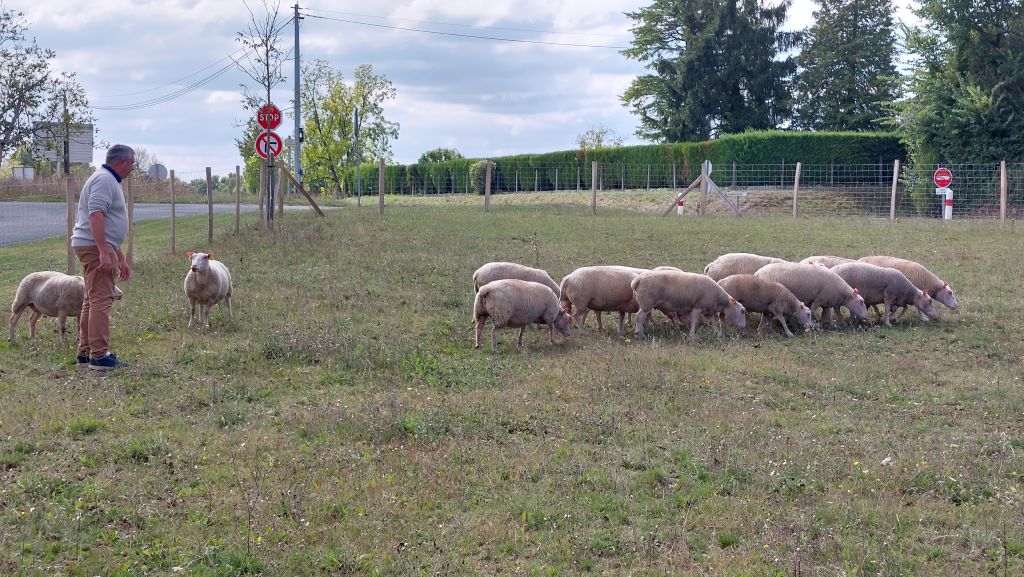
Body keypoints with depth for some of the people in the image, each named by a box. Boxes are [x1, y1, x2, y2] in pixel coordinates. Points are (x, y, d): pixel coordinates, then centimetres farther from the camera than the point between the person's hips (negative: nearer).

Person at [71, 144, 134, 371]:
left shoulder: (110, 181, 22)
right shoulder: (104, 180, -11)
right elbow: (95, 215, -24)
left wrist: (121, 259, 29)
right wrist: (104, 252, -29)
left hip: (97, 247, 11)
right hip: (95, 247, -11)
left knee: (93, 300, 14)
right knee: (101, 300, -12)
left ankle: (85, 352, 19)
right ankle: (99, 356, -13)